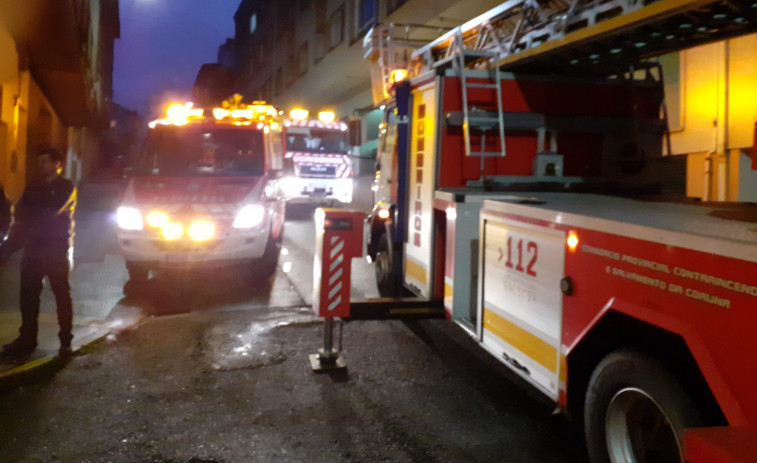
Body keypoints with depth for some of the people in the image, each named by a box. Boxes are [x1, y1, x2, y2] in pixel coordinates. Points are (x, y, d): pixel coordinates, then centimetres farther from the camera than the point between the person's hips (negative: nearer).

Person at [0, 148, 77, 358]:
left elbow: (52, 210, -18)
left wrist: (31, 213, -2)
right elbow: (20, 213, 9)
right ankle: (27, 339, 14)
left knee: (62, 295, -2)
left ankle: (65, 341, 3)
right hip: (34, 248, 6)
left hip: (56, 250, -6)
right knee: (28, 295, 5)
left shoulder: (67, 188, -2)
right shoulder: (33, 187, 17)